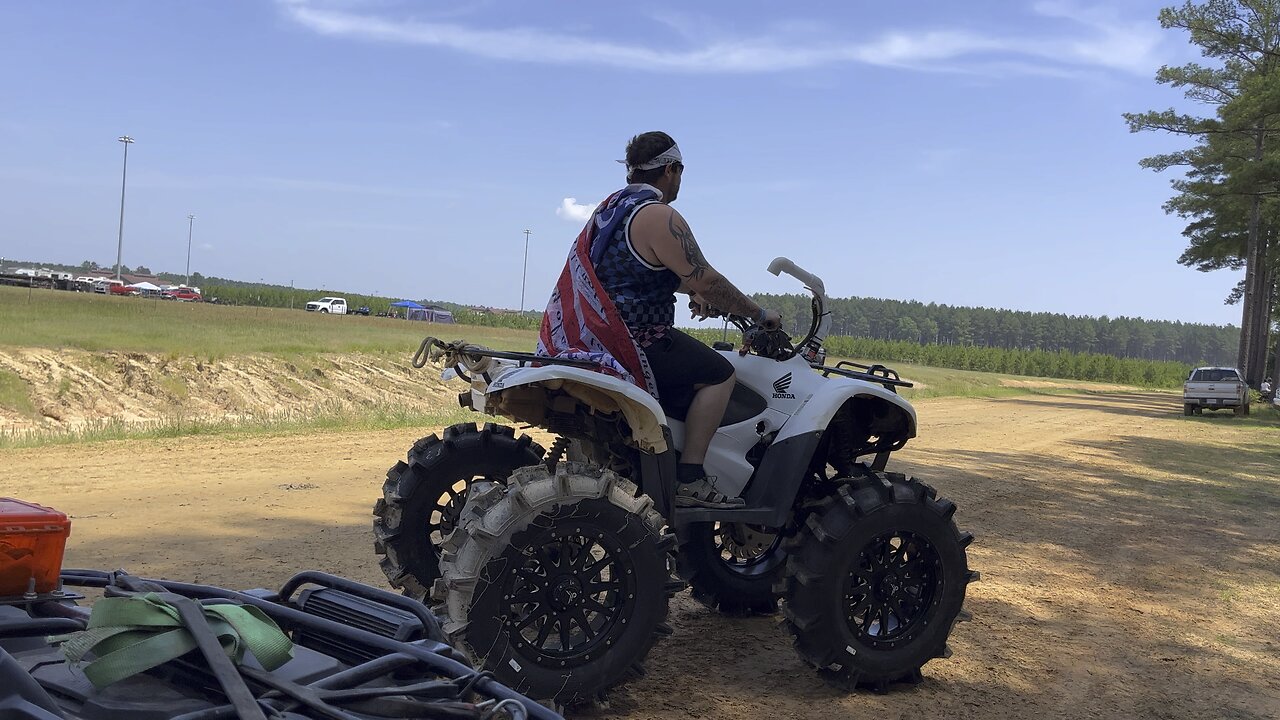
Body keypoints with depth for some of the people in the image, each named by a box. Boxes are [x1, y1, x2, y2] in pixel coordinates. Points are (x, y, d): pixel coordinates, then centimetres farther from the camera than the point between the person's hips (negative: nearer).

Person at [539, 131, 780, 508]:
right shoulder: (660, 217, -15)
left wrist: (691, 291, 32)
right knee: (718, 374, -6)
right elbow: (707, 281, -16)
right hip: (632, 343, -10)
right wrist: (759, 313, -4)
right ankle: (689, 478, -10)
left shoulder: (612, 206, 16)